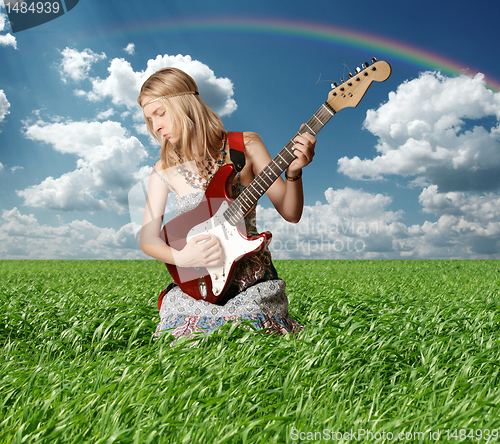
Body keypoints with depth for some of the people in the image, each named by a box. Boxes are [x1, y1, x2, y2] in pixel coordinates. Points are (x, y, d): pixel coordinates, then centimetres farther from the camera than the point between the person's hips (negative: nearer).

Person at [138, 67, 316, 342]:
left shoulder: (245, 146, -4)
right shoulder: (164, 170, 2)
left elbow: (291, 214, -4)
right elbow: (148, 238, 3)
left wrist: (293, 173, -23)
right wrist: (180, 257, -16)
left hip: (254, 281, -1)